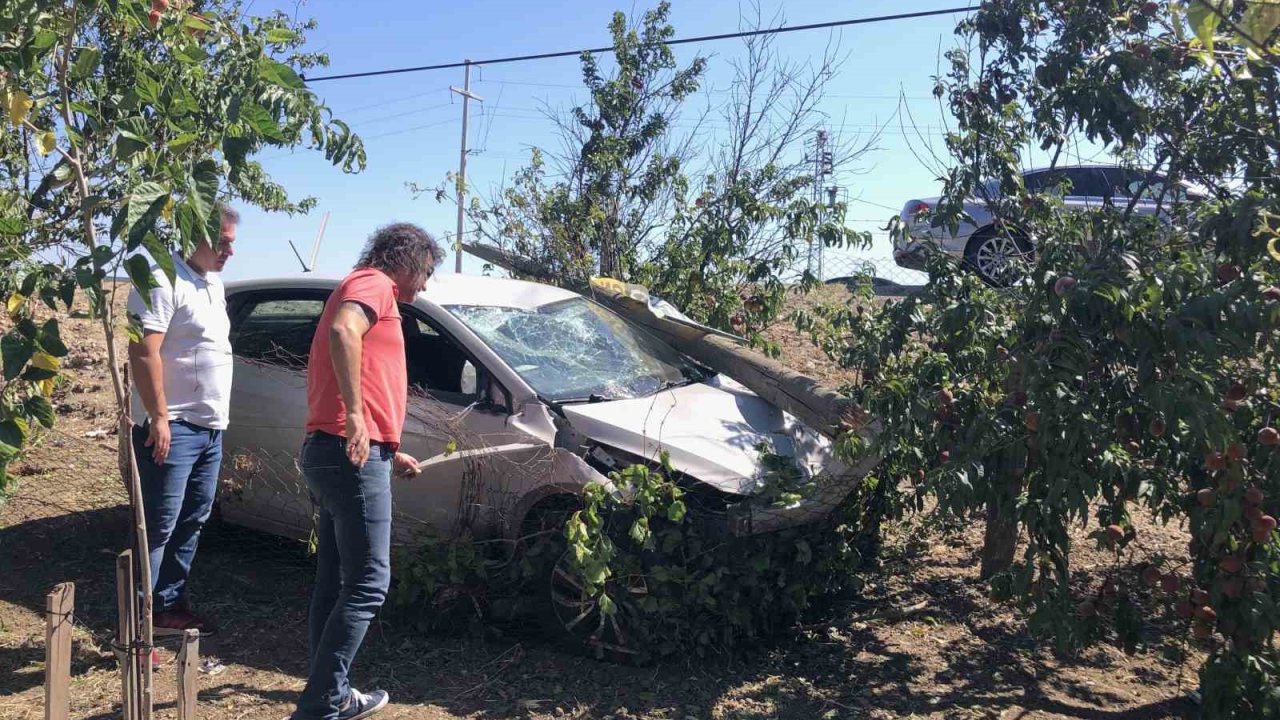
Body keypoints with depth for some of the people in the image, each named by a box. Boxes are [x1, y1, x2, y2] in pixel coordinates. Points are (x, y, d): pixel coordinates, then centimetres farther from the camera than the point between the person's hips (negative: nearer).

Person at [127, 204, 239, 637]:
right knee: (159, 528, -5)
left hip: (210, 428, 9)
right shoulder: (163, 280, -13)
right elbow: (144, 353, -20)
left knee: (192, 521, 15)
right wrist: (159, 418, -22)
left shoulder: (213, 284, 15)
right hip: (173, 429, -9)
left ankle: (169, 605, 26)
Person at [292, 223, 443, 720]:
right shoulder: (374, 283, -3)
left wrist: (391, 454, 37)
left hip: (329, 452, 11)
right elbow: (342, 331, -27)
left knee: (335, 584, 13)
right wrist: (354, 413, -32)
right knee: (367, 585, -8)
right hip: (353, 455, -11)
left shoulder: (363, 291, 27)